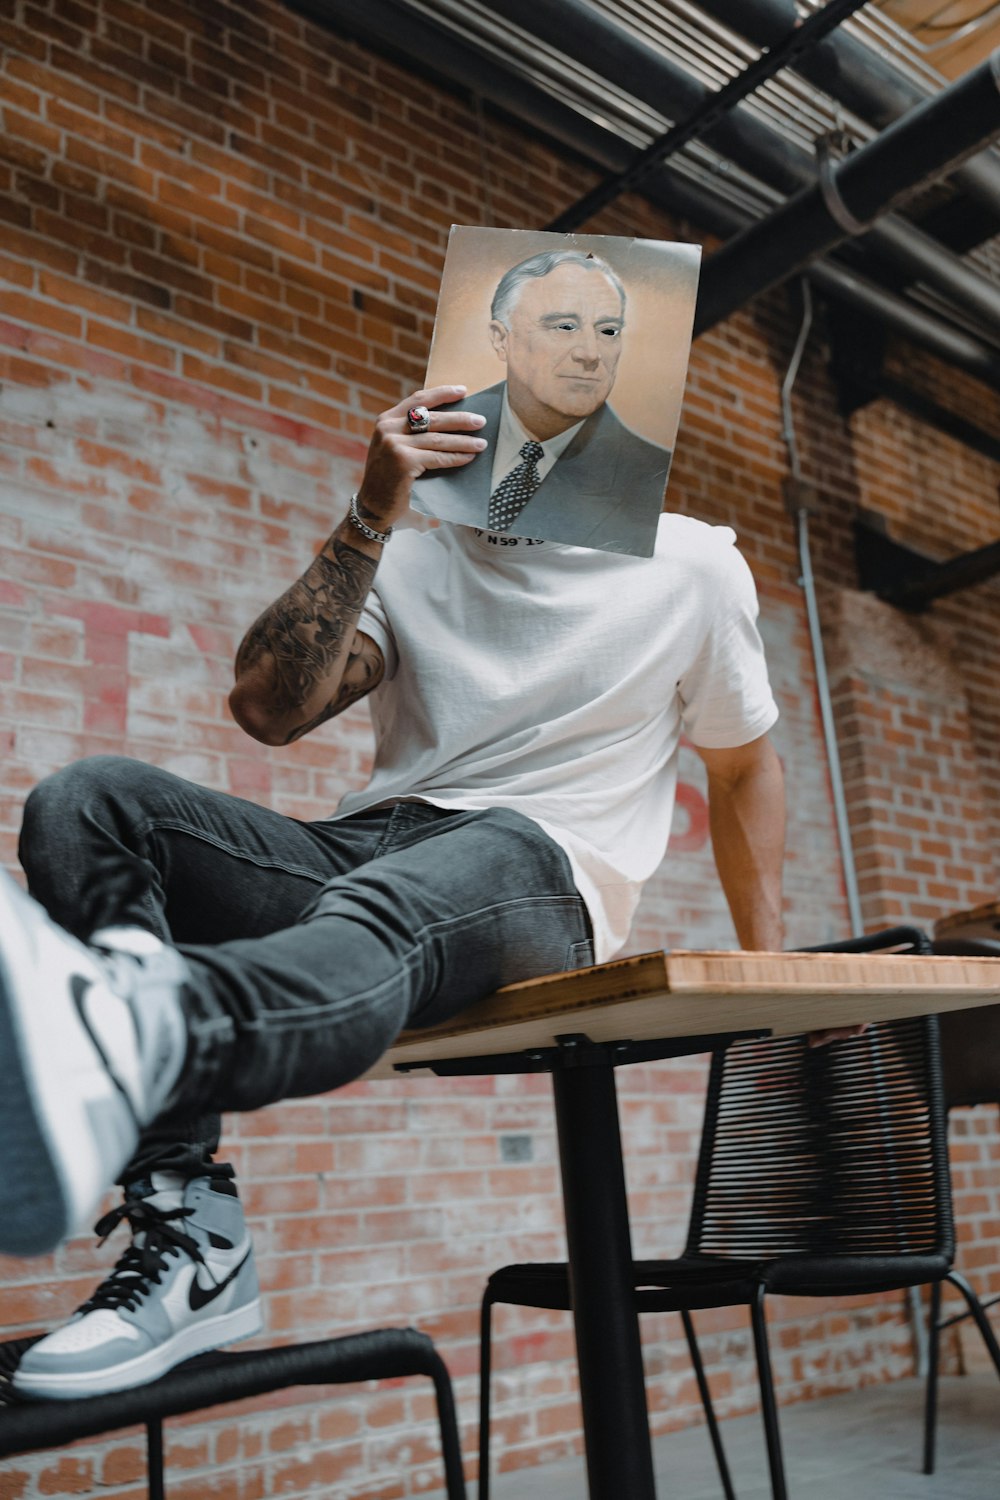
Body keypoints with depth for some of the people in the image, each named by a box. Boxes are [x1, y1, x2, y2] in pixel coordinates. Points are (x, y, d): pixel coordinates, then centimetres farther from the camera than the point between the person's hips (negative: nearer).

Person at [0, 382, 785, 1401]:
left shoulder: (692, 564, 10)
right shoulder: (413, 556, 14)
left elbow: (744, 766, 20)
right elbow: (268, 709, -1)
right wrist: (371, 514, -10)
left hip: (538, 870, -4)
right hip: (361, 848, 4)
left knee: (379, 913, -40)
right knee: (87, 801, -19)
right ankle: (190, 1239, -32)